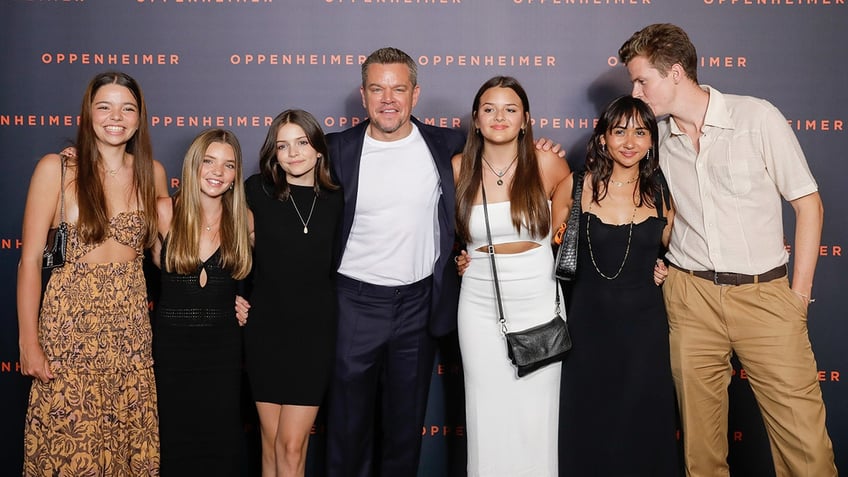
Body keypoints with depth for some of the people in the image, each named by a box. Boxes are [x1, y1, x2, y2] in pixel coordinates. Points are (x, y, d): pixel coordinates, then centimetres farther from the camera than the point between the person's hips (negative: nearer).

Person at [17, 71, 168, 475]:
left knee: (131, 443, 7)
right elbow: (30, 260, -5)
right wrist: (29, 343, -8)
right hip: (69, 326, -3)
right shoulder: (56, 169, -4)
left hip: (130, 328, 3)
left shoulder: (152, 173, 7)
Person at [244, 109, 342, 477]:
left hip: (315, 330, 0)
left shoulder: (335, 201, 1)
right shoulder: (256, 191, -3)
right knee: (271, 441, 9)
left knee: (292, 445, 0)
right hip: (266, 328, 0)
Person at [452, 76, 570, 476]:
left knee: (536, 412, 4)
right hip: (480, 304, 1)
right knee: (487, 413, 7)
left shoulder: (548, 163, -5)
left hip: (537, 300, -1)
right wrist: (460, 256, 3)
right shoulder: (459, 169, -1)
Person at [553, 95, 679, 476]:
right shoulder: (575, 188, -4)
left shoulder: (662, 194, 3)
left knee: (642, 429, 9)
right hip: (589, 321, -1)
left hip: (644, 324, 2)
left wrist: (661, 268, 3)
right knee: (587, 429, 8)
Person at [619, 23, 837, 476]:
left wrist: (799, 294, -4)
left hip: (764, 293, -2)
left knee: (804, 437, -5)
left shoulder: (757, 117, -3)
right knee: (700, 433, 6)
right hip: (690, 295, 3)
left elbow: (808, 204, 0)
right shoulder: (657, 137, 6)